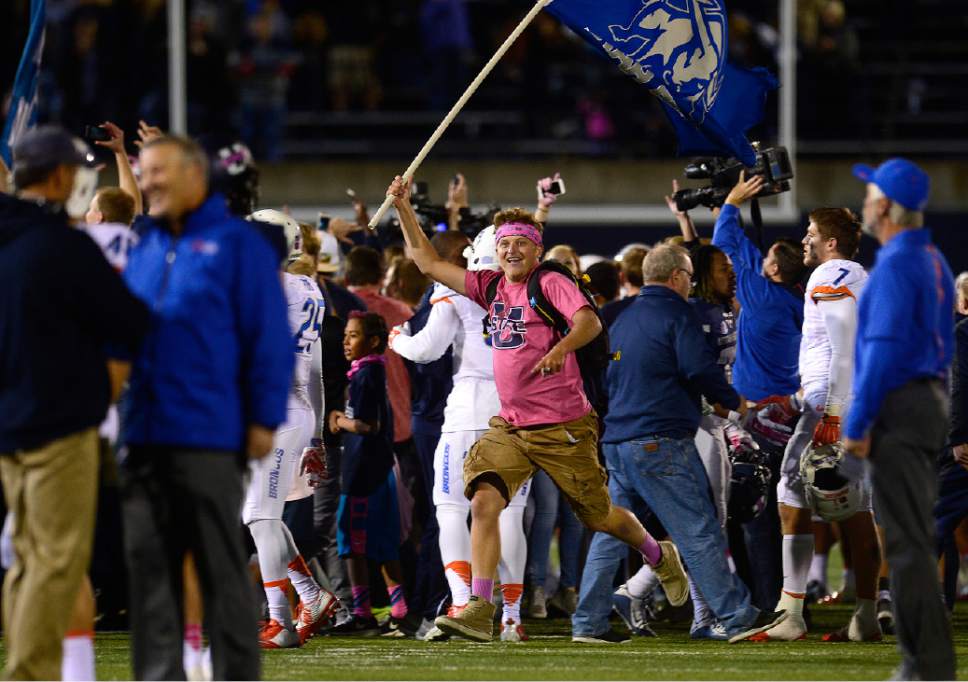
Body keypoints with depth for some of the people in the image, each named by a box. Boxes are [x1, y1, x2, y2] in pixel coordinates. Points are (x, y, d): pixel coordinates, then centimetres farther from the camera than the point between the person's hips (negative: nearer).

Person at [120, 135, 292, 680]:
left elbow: (269, 336, -6)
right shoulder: (144, 250, 16)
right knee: (149, 565, 4)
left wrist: (264, 419, -10)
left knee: (222, 571, -1)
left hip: (208, 440, -6)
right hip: (147, 438, 6)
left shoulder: (237, 243, -2)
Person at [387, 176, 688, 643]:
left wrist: (561, 348, -45)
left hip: (562, 428, -5)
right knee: (483, 502, -18)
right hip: (509, 427, 5)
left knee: (599, 516, 9)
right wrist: (403, 208, 5)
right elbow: (429, 263, 13)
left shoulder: (552, 285, -9)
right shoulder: (491, 287, 9)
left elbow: (589, 322, -26)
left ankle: (659, 557, 40)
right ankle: (479, 611, -23)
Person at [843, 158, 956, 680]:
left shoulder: (895, 266, -15)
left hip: (898, 404, -10)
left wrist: (857, 425, -19)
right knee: (912, 535, 15)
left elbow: (884, 350, -21)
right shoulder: (933, 261, 15)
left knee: (906, 539, -10)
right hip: (932, 400, 10)